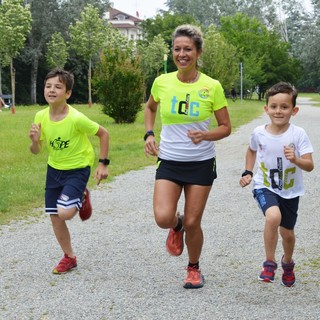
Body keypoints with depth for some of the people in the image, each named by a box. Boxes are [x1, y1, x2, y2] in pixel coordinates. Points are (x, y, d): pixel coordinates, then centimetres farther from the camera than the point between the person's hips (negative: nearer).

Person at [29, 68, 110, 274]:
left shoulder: (76, 118, -26)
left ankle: (82, 198, 13)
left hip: (77, 169, -5)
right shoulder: (41, 117, -10)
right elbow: (36, 151, 0)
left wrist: (103, 164, -12)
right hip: (54, 169, 5)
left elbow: (103, 134, -12)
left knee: (65, 213, -22)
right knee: (55, 217, 7)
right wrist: (34, 141, -23)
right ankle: (69, 257, 27)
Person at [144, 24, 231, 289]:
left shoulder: (212, 87, -10)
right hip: (169, 161, 1)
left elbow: (226, 127, -2)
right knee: (163, 218, -16)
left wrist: (204, 135, -21)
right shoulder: (162, 82, -4)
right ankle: (177, 227, 23)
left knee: (193, 223, 4)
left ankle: (194, 268, 33)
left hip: (201, 163, -1)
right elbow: (150, 108, 19)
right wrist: (149, 134, 3)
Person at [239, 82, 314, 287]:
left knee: (287, 232, 14)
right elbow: (251, 151, 12)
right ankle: (270, 262, -10)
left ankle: (288, 263, 48)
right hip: (265, 187, 0)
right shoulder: (259, 133, -11)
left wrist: (295, 160, -39)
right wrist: (248, 173, 2)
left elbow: (309, 166, -21)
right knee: (273, 217, -30)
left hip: (290, 191, 1)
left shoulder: (298, 134, -18)